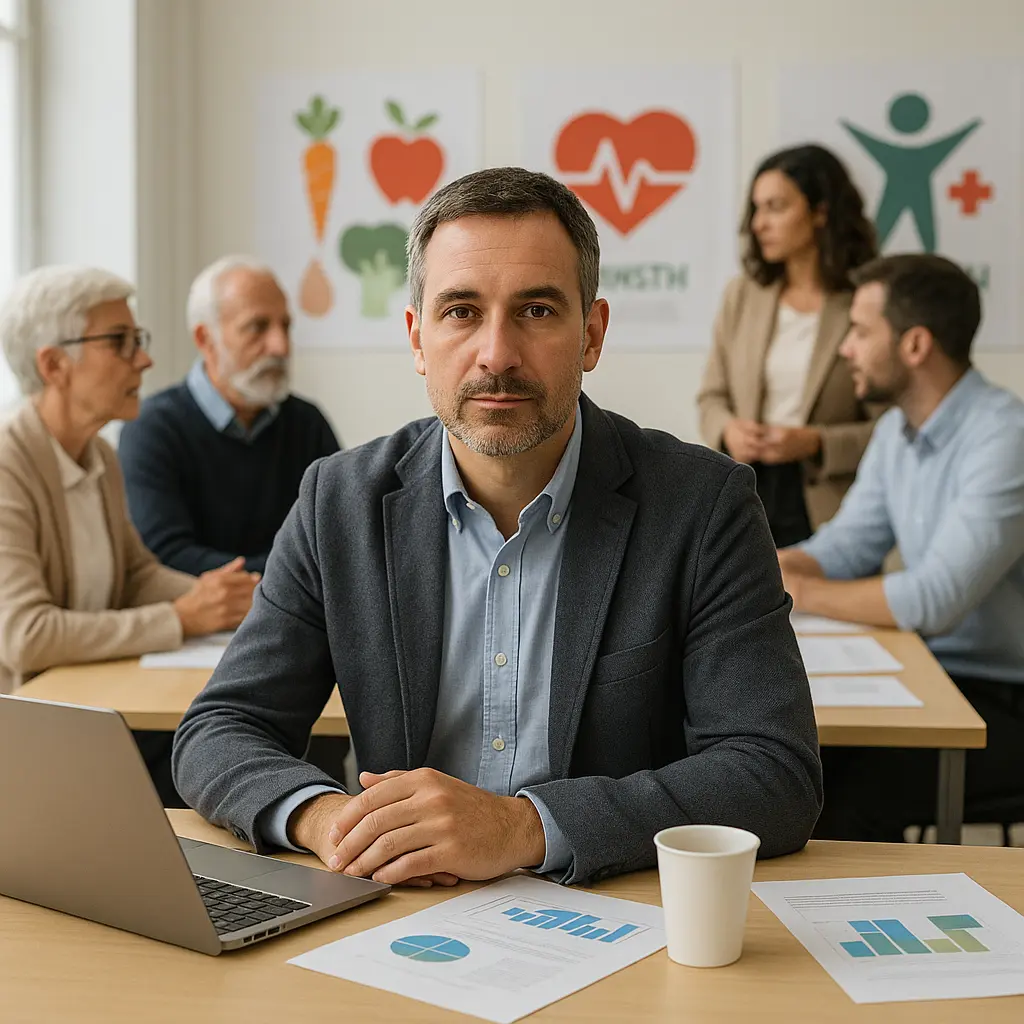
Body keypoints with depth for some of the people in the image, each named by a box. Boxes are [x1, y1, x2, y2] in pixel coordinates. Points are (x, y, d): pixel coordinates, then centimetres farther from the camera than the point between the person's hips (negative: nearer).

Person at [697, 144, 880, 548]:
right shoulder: (742, 295, 8)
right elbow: (712, 396, 14)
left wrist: (815, 443, -18)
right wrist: (728, 430, -7)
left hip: (827, 509, -3)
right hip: (745, 502, 4)